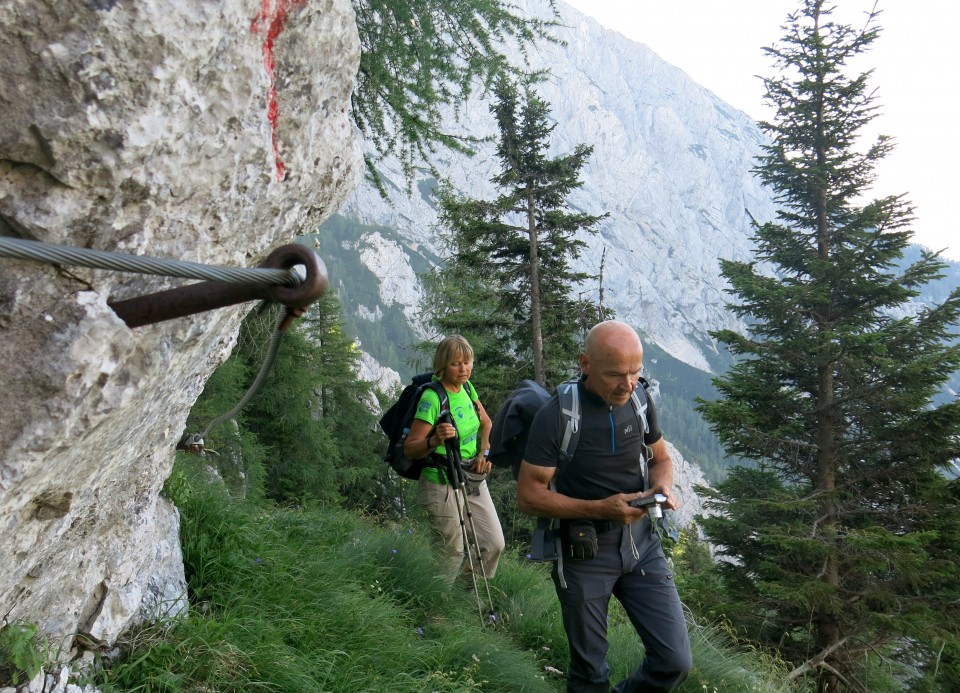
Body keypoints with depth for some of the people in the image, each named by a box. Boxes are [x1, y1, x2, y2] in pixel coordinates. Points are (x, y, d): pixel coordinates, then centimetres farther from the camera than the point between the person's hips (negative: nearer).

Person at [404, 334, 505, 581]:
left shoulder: (467, 387, 2)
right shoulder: (432, 398, -20)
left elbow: (486, 424, 18)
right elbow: (409, 449, -20)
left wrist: (484, 453, 2)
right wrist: (435, 441, -39)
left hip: (473, 479, 7)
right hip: (443, 486, -7)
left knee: (495, 544, 7)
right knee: (453, 553, 1)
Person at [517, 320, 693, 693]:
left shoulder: (640, 400, -5)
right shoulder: (555, 416, -20)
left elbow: (661, 459, 10)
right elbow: (529, 496, -17)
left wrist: (663, 486, -14)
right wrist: (601, 508, -28)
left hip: (641, 542, 4)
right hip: (583, 553, -4)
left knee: (675, 661, 1)